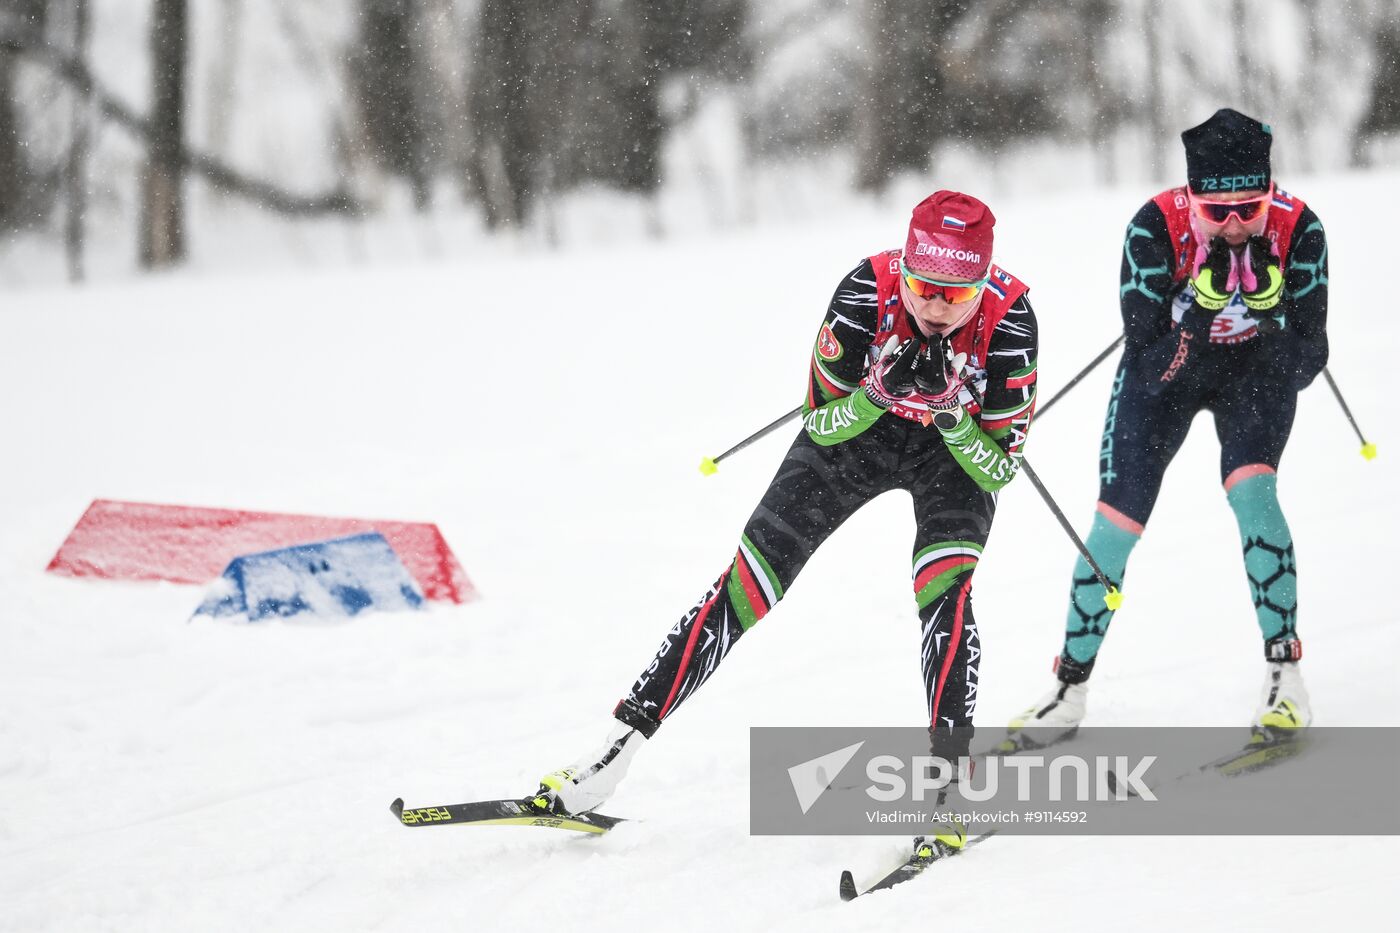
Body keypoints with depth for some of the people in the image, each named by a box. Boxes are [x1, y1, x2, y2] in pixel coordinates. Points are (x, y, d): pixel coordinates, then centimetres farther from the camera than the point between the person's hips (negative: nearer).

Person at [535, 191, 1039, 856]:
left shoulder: (1008, 318, -32)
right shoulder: (867, 290, -31)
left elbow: (998, 470, -25)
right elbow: (822, 422, -21)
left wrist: (950, 410, -43)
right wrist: (881, 392, -40)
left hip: (956, 448, -1)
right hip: (855, 427, 1)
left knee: (944, 593, -28)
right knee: (746, 588, -6)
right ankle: (621, 746, -1)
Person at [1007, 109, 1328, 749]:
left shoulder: (1298, 231, -28)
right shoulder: (1156, 230, -32)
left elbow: (1309, 353, -23)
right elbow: (1147, 359, -30)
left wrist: (1288, 354, -44)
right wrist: (1194, 324, -47)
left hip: (1256, 366, 0)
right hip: (1167, 365, 0)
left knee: (1251, 491, -26)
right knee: (1116, 521, -4)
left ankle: (1284, 673, -16)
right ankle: (1069, 690, 14)